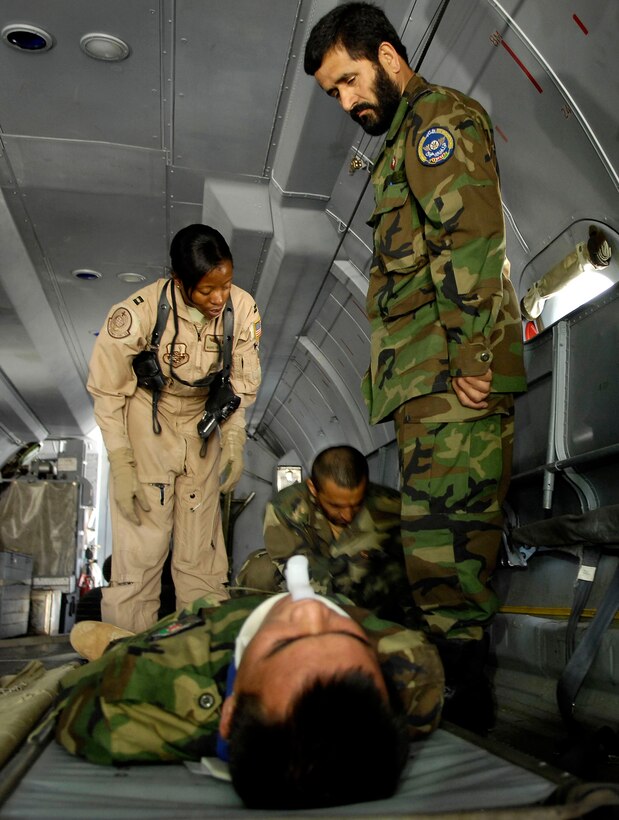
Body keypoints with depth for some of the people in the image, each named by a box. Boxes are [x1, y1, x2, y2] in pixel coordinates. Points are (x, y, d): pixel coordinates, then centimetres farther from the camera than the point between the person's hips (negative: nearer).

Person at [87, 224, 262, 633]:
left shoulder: (243, 309, -19)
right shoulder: (136, 315, -28)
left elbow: (243, 383, -2)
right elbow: (109, 392, -15)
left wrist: (234, 443, -6)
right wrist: (121, 467, -14)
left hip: (203, 423, 3)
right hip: (145, 424, -3)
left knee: (203, 543, 7)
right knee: (142, 539, -4)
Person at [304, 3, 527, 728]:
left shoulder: (439, 116, 2)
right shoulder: (406, 140, 32)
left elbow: (473, 238, -15)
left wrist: (470, 356, -20)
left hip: (453, 376, -10)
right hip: (429, 381, 10)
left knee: (442, 539, -11)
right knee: (458, 539, 11)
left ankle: (456, 693, -3)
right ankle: (462, 684, 20)